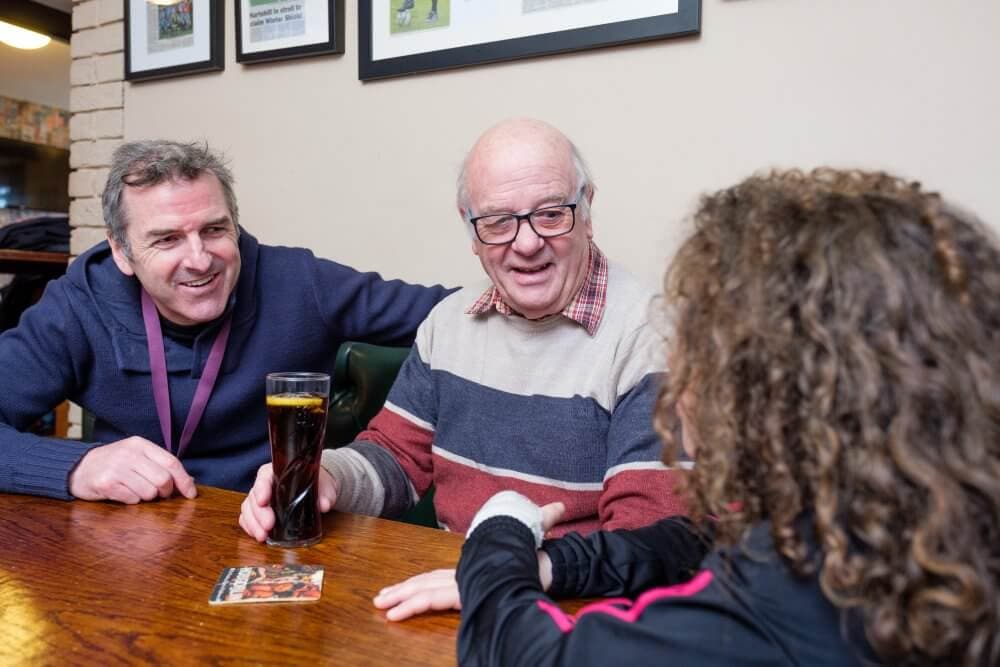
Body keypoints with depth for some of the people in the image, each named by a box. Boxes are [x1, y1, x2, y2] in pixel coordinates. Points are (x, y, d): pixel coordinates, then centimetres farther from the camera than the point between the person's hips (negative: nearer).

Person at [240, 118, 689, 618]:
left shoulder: (648, 336, -14)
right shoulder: (450, 320, 6)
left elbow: (654, 538, -19)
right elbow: (397, 455, 11)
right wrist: (324, 476, -9)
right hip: (446, 589, 4)